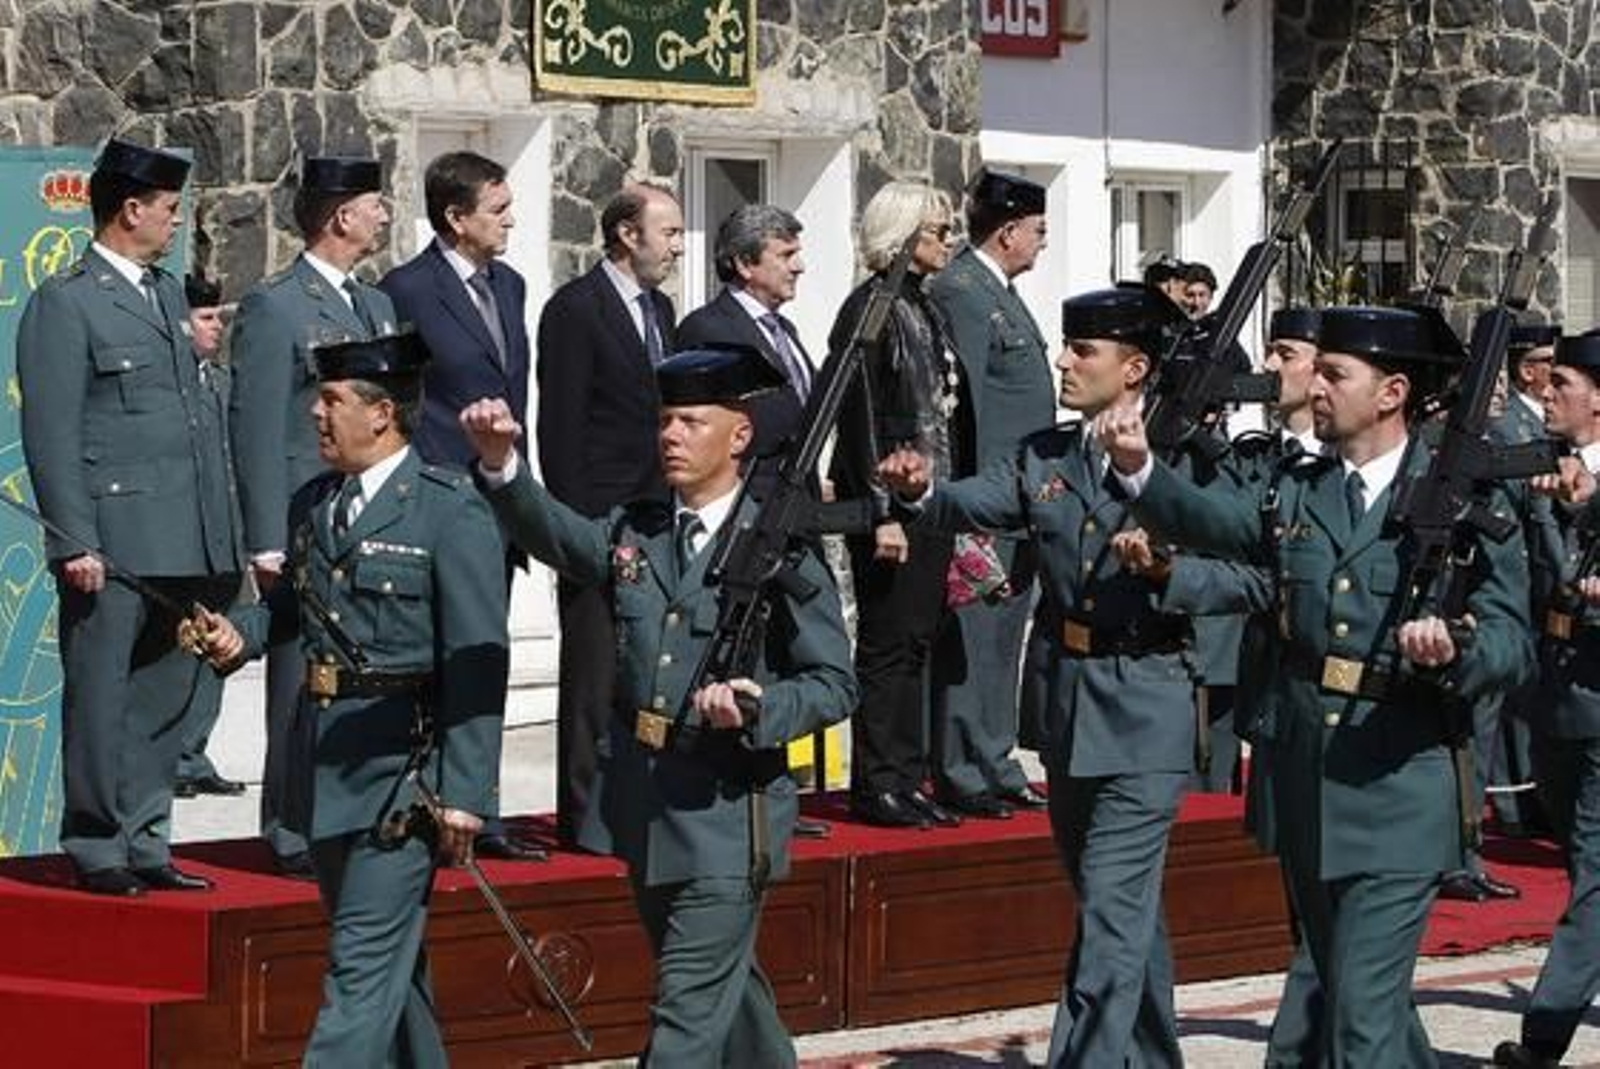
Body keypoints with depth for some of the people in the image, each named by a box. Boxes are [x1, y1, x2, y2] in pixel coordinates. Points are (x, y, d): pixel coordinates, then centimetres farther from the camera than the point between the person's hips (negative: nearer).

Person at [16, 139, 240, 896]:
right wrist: (75, 542, -16)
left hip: (183, 546, 8)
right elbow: (50, 435, -10)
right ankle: (96, 852, 6)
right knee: (99, 700, -1)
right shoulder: (64, 304, -6)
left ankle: (144, 846, 18)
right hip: (113, 547, -8)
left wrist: (222, 535, 16)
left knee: (163, 703, 11)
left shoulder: (168, 294, 18)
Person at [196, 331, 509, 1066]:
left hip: (405, 765, -7)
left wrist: (464, 794, -16)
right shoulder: (313, 504, 10)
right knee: (387, 957, 19)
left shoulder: (451, 512, -11)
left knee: (364, 964, -9)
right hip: (326, 762, 7)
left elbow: (478, 665, -13)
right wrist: (242, 631, -1)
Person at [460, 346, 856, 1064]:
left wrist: (758, 710, -24)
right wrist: (502, 464, -30)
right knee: (728, 989, 22)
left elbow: (834, 684, -6)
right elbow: (556, 535, -12)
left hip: (726, 819, -6)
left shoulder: (781, 550, -7)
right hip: (644, 813, 6)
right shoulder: (634, 533, 8)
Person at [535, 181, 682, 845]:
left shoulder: (660, 309, 16)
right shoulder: (575, 310, -9)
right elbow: (559, 425, -12)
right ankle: (585, 813, -1)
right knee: (594, 672, -4)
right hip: (599, 519, -8)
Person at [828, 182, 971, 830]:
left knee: (916, 643, 11)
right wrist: (881, 513, -19)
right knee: (887, 645, -4)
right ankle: (876, 785, 0)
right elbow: (862, 418, -16)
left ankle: (905, 779, 16)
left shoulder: (926, 308, 15)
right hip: (891, 504, -8)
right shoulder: (871, 309, -11)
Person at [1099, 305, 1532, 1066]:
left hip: (1398, 799, -6)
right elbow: (1205, 519, -1)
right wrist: (1139, 466, -18)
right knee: (1359, 993, 18)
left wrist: (1452, 653, -27)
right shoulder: (1296, 494, 13)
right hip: (1307, 794, 6)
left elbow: (1510, 640, -7)